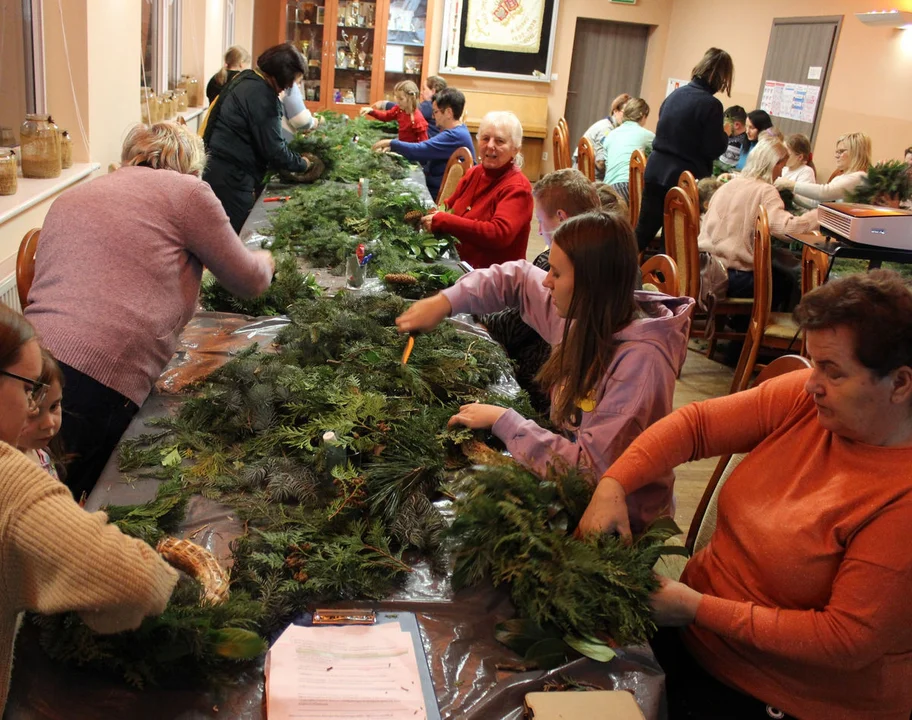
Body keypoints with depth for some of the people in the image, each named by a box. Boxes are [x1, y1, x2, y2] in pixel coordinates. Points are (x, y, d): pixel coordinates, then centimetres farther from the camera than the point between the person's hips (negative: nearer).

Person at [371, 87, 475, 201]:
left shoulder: (456, 136, -23)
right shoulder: (456, 132, 11)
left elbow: (419, 150, -27)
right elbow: (425, 154, 13)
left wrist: (391, 143, -12)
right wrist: (393, 148, 4)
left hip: (438, 195, -9)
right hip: (435, 188, 9)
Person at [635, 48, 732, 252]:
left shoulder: (675, 94, 8)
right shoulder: (710, 104, -15)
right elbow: (714, 149, -13)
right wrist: (725, 136, 6)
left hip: (656, 171, 6)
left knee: (643, 231, 12)